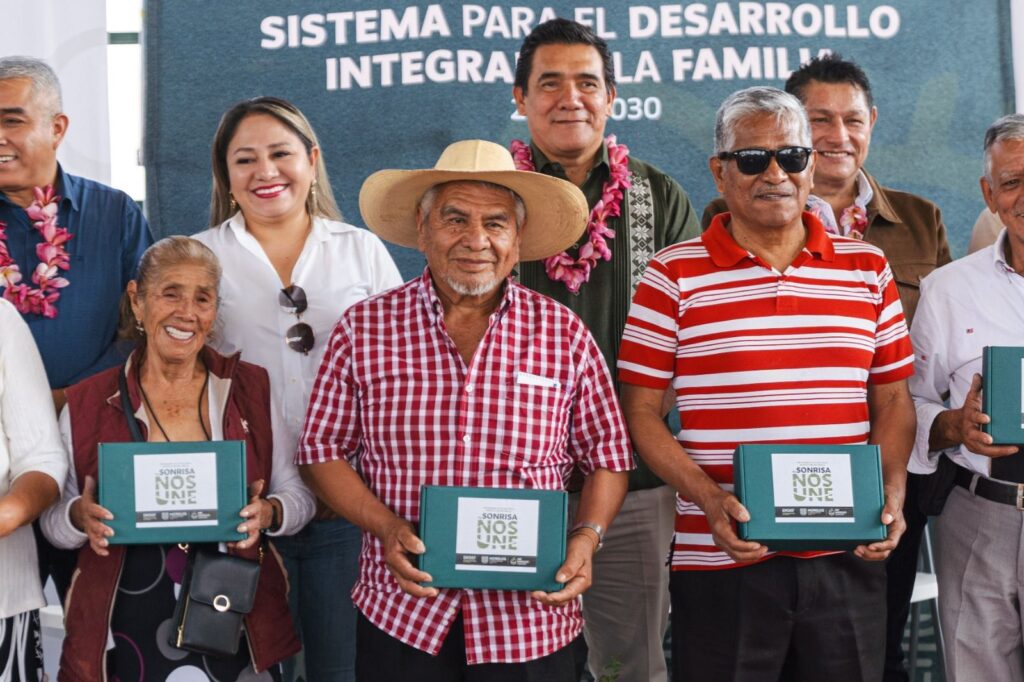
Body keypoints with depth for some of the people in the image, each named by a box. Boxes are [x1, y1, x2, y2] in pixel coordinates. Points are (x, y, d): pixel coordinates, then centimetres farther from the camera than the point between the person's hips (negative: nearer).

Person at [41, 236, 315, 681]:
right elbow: (52, 521, 5)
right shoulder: (87, 404, 0)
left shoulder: (251, 390, 2)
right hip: (127, 633, 0)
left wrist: (268, 514, -16)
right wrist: (80, 516, -17)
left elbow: (299, 497, 5)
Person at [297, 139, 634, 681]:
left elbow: (607, 455, 7)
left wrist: (587, 535, -9)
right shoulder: (363, 330, -1)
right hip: (400, 615, 0)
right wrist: (384, 525, -12)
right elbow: (323, 450, 3)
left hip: (533, 617, 1)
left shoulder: (564, 334, 0)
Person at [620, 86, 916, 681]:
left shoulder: (868, 269, 9)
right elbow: (641, 411, -2)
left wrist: (892, 497, -4)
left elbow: (892, 399, 12)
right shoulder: (674, 276, -1)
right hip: (721, 561, -2)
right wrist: (711, 502, -14)